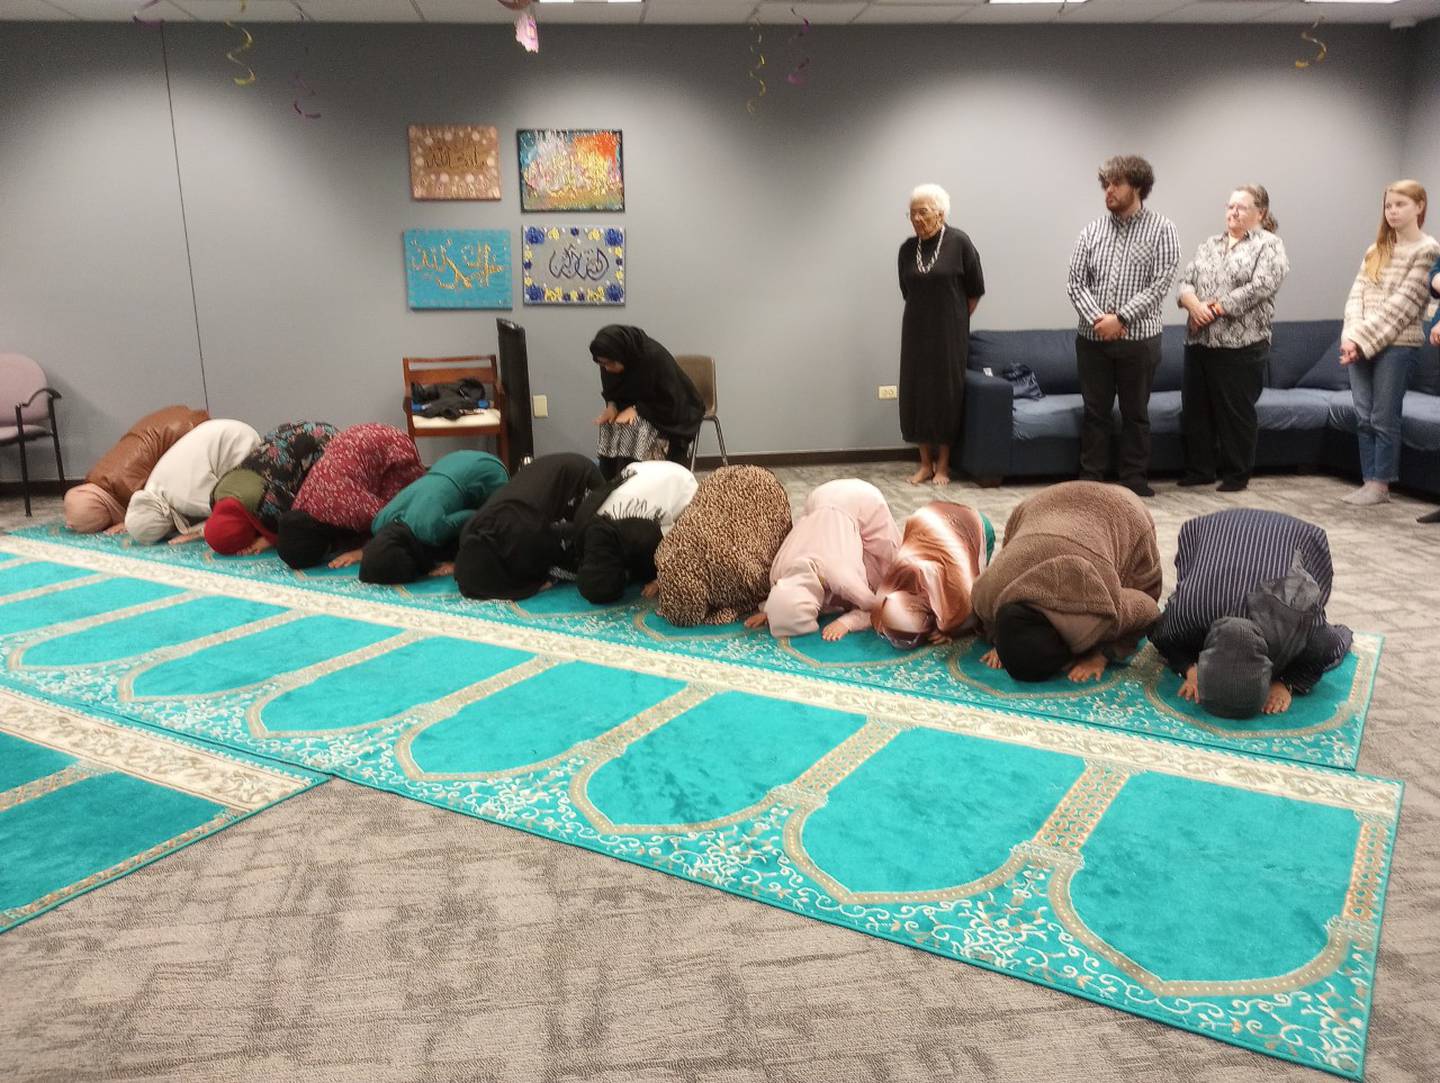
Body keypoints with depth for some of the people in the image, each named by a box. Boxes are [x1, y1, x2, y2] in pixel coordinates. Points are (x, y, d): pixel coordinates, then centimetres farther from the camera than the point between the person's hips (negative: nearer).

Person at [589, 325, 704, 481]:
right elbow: (610, 390, 7)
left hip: (670, 414, -6)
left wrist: (637, 409, -28)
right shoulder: (610, 364, -14)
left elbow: (672, 402, -23)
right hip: (634, 406, 6)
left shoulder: (655, 357, -31)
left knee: (634, 429, -30)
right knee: (609, 426, -20)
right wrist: (612, 405, -15)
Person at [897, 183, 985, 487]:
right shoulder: (907, 249, 4)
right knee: (916, 392, 3)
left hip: (950, 335, -4)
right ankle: (925, 462, 14)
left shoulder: (959, 243, -8)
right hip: (916, 333, 4)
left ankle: (943, 464, 11)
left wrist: (956, 320, 6)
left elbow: (975, 291, 0)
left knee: (946, 392, 1)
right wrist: (924, 314, 14)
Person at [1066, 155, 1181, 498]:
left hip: (1138, 338, -2)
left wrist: (1120, 318, -17)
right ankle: (1090, 480, 16)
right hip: (1092, 338, 2)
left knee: (1135, 414, 7)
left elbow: (1160, 285, -9)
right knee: (1095, 412, 8)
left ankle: (1134, 481, 17)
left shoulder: (1161, 229, -1)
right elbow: (1077, 281, 2)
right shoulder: (1093, 230, 7)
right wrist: (1096, 317, -14)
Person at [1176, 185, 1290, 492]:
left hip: (1241, 345, -5)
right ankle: (1199, 469, 20)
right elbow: (1186, 282, 9)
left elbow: (1261, 287, -13)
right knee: (1194, 409, 8)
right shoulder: (1209, 245, 17)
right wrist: (1194, 305, -13)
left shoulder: (1268, 245, 0)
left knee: (1237, 413, 1)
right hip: (1199, 343, 6)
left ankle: (1237, 474, 12)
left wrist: (1215, 309, -15)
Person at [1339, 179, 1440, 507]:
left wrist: (1364, 339, -16)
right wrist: (1351, 335, -9)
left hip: (1397, 345, -5)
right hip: (1360, 344, 6)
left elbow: (1402, 305, -11)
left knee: (1383, 418, -2)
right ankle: (1369, 481, 12)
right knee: (1364, 418, 6)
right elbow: (1356, 294, 7)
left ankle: (1380, 484, 7)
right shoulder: (1376, 250, 16)